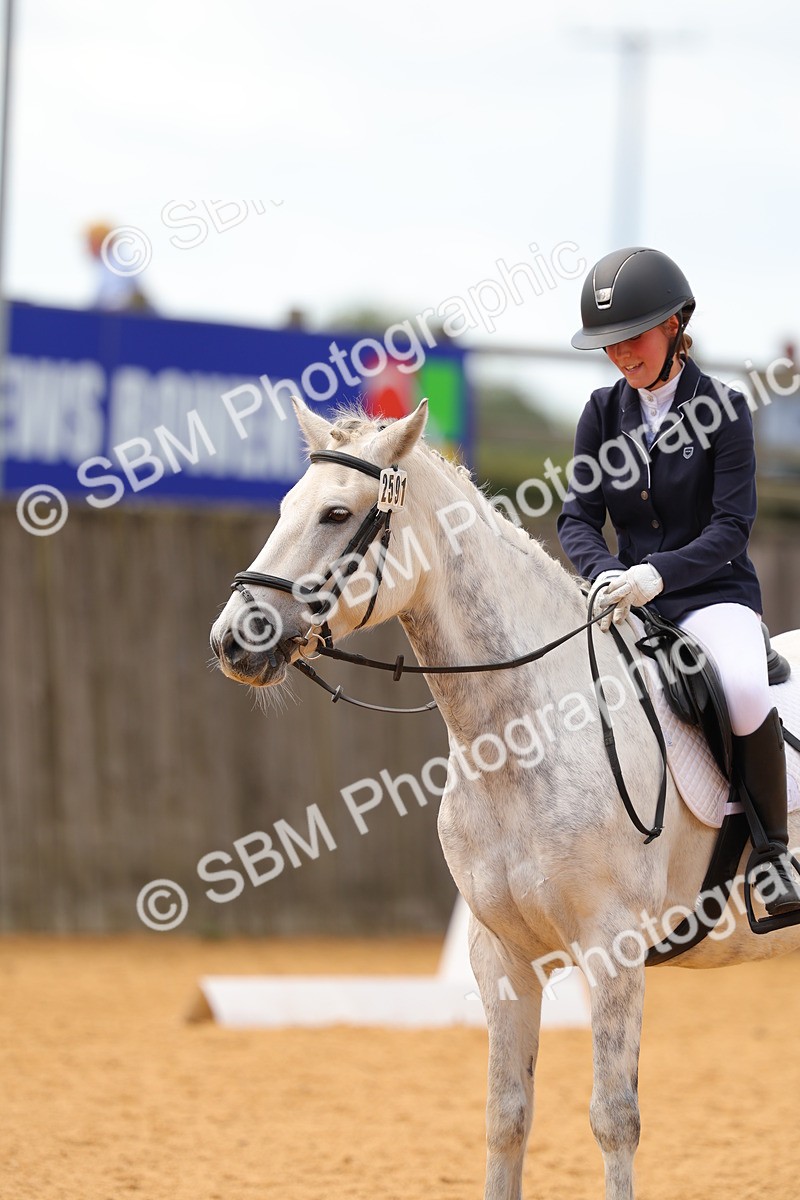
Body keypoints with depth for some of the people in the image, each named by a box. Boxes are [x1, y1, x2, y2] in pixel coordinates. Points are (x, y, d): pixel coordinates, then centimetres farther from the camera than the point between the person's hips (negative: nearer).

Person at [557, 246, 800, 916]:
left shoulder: (723, 409, -6)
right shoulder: (604, 413, 7)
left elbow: (731, 527, -13)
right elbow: (578, 515, 2)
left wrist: (657, 574, -29)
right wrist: (603, 574, -21)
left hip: (713, 593, -5)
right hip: (627, 593, 5)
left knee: (745, 691, -36)